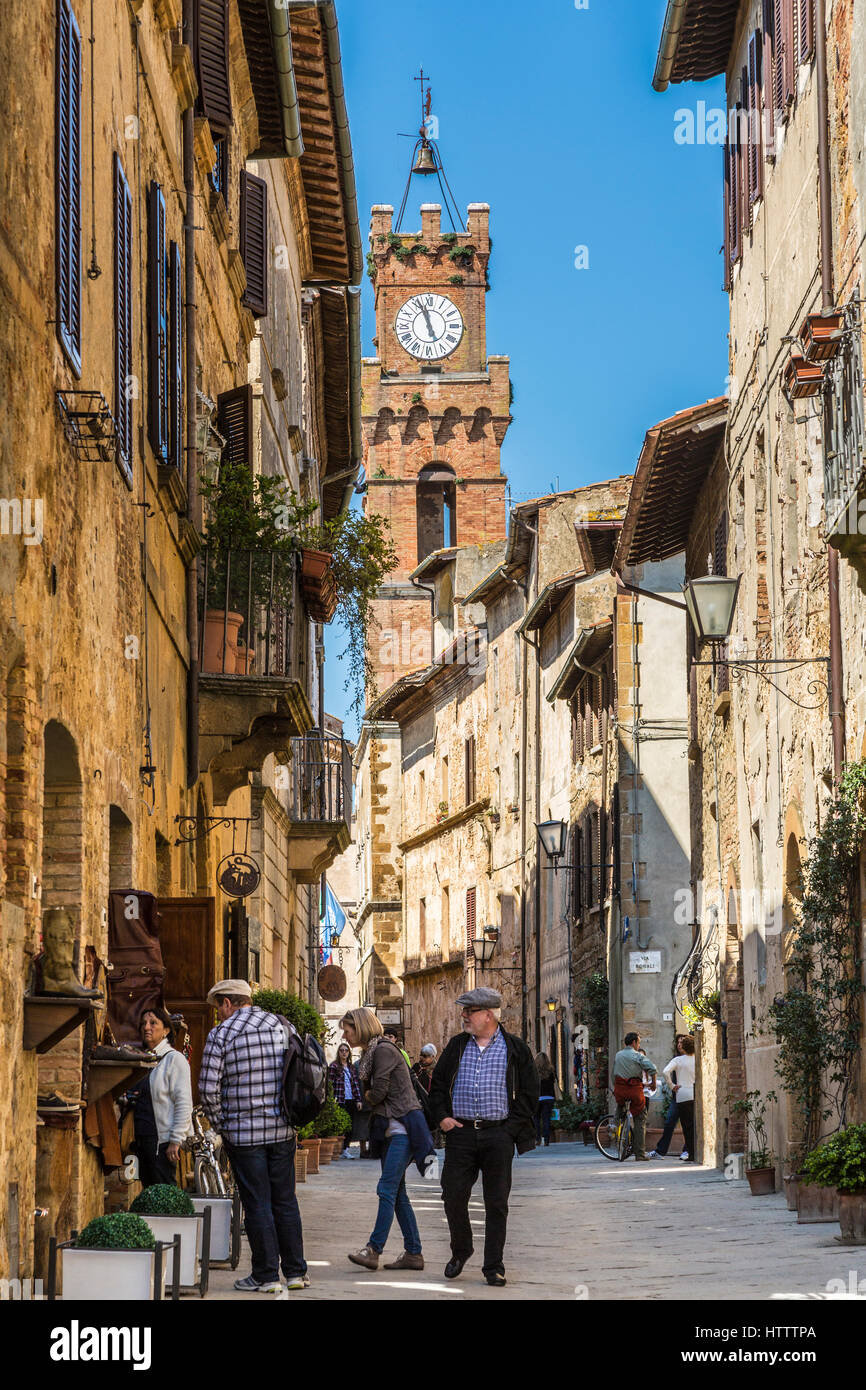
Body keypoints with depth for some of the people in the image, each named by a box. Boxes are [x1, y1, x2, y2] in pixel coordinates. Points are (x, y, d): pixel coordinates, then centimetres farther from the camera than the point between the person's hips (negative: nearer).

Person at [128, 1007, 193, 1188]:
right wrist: (128, 1098, 7)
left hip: (163, 1139, -8)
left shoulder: (174, 1059, -6)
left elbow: (183, 1103, -12)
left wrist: (175, 1141, -17)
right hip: (141, 1137, 8)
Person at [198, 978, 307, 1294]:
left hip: (243, 1132, -4)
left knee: (257, 1205, 1)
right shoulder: (281, 1026, 6)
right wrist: (289, 1114, 14)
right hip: (282, 1130, 4)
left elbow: (208, 1087, -11)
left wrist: (221, 1125, 1)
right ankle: (295, 1272, 15)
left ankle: (266, 1276, 4)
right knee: (285, 1201, 11)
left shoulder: (221, 1034, -8)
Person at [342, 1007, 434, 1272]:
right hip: (389, 1127, 10)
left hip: (404, 1126, -10)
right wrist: (371, 1097, -6)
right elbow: (370, 1094, 15)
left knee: (387, 1189, -12)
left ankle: (374, 1249, -14)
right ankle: (413, 1253, 9)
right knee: (397, 1193, 8)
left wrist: (368, 1097, 4)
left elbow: (378, 1092, -16)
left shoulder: (384, 1050, -12)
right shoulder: (369, 1054, 16)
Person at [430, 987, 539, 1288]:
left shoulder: (515, 1048, 3)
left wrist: (512, 1127, -6)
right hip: (460, 1132, 2)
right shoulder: (457, 1046, 12)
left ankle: (494, 1266, 7)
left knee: (496, 1203, 0)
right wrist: (441, 1116, 2)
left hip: (498, 1135, -2)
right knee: (453, 1195, -1)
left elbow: (529, 1093, 4)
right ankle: (460, 1250, 23)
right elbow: (438, 1084, 17)